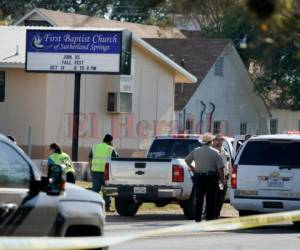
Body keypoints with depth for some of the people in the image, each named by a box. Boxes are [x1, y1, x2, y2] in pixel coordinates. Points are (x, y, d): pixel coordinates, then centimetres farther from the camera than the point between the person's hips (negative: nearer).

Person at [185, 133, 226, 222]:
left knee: (199, 198, 9)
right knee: (211, 199, 3)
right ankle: (210, 217, 2)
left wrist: (192, 168, 25)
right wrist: (223, 179, -3)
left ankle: (197, 217, 8)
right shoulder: (215, 152, -6)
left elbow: (187, 160, 12)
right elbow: (220, 167, -10)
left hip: (199, 177, 3)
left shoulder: (196, 151, 3)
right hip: (211, 177, -3)